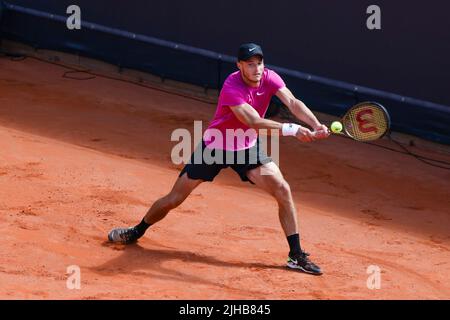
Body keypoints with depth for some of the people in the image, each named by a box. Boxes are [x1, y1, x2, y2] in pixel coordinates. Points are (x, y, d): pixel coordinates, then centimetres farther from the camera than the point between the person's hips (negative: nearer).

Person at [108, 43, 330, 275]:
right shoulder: (232, 87, -31)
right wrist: (290, 129, -50)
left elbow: (293, 103, -27)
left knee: (283, 190, -15)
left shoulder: (269, 78, -14)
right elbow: (253, 121, -41)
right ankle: (137, 231, 32)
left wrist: (316, 125, -44)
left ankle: (296, 256, -6)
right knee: (174, 199, 4)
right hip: (214, 147, -4)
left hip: (247, 148, 4)